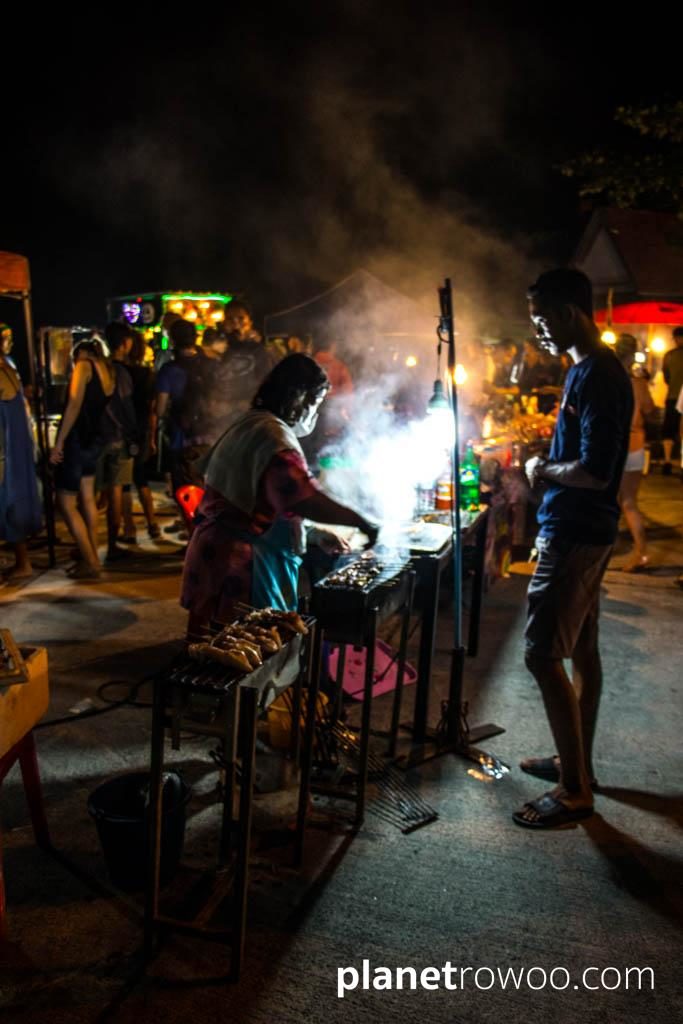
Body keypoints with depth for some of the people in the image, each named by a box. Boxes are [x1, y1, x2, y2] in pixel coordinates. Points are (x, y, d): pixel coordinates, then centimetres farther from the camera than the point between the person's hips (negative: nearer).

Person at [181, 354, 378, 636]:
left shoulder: (252, 423, 16)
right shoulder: (275, 435, -18)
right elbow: (304, 500, -31)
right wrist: (359, 521, -19)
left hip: (221, 550, 10)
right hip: (241, 561, -10)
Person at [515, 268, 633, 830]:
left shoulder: (597, 376, -19)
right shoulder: (592, 368, 12)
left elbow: (595, 472, -25)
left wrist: (544, 471, -10)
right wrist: (547, 465, 6)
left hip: (575, 534, -10)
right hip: (584, 529, 10)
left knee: (544, 655, -6)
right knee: (581, 649, 16)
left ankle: (575, 789, 6)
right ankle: (578, 762, 30)